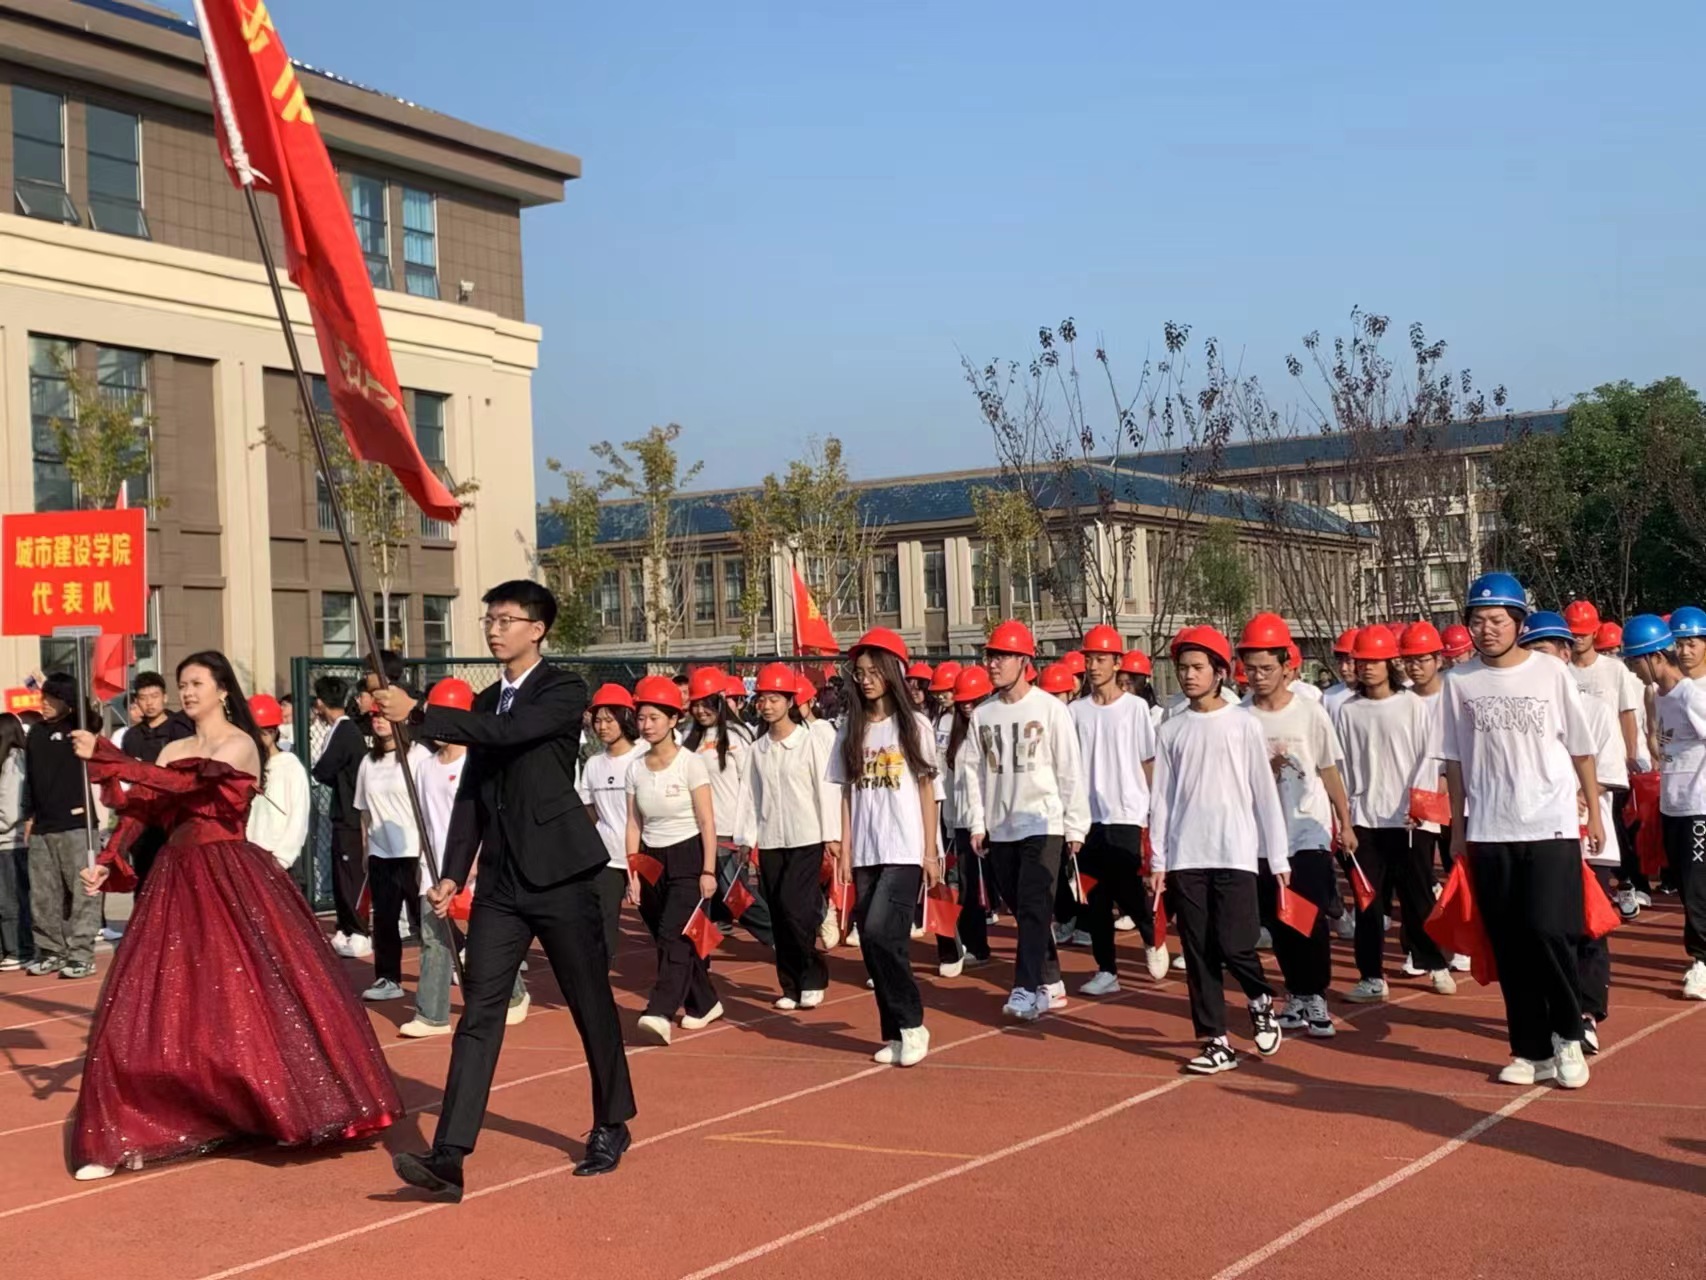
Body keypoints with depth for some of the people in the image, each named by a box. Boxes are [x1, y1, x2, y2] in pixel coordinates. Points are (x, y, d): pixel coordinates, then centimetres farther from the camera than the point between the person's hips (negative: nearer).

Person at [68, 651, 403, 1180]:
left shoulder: (239, 746, -8)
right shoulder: (174, 749, 14)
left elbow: (178, 784, -22)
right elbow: (143, 809, 4)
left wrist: (102, 756, -23)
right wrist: (106, 863, -11)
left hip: (230, 881, -6)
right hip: (177, 883, 6)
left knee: (254, 999, -2)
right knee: (154, 1008, 3)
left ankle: (295, 1108, 13)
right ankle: (126, 1133, 9)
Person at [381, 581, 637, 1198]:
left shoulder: (564, 690, -6)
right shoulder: (486, 701, 15)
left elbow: (505, 733, -24)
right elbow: (471, 793, 16)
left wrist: (417, 714, -26)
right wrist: (453, 873, 8)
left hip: (559, 875, -5)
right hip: (502, 882, 5)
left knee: (592, 1006, 7)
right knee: (479, 1013, -4)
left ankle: (611, 1127, 26)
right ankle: (449, 1158, -10)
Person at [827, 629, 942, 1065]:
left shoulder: (914, 726, 0)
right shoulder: (852, 730, 9)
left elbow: (927, 789, 0)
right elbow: (847, 793, 10)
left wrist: (930, 852, -3)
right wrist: (845, 851, 5)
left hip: (904, 853, -4)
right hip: (865, 854, 4)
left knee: (880, 933, -17)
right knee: (873, 943, 3)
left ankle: (911, 1024, -3)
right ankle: (895, 1035, 13)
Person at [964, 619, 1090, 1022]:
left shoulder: (1050, 709, -6)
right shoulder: (983, 715, 7)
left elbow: (1070, 769, -5)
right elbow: (976, 771, 10)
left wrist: (1076, 825, -6)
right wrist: (978, 823, 5)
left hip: (1042, 823, -5)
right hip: (999, 828, 5)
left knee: (1034, 907, -12)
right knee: (1021, 909, 10)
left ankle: (1027, 990, -15)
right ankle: (1050, 983, 21)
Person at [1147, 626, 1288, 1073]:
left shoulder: (1243, 724, 0)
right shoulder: (1172, 730, 8)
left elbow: (1264, 792, 1)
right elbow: (1161, 797, 8)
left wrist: (1278, 856, 0)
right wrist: (1157, 860, 4)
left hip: (1235, 853, -3)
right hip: (1185, 857, 3)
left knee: (1234, 945, -9)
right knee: (1198, 952, 2)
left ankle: (1261, 1000, 22)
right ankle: (1216, 1041, 9)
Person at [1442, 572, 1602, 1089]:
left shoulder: (1552, 673, -2)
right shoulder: (1460, 681, 3)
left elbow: (1581, 749, 3)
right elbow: (1455, 760, 8)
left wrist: (1595, 814, 3)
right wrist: (1457, 828, 8)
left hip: (1551, 828, -2)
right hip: (1488, 833, 2)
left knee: (1547, 931, -12)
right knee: (1509, 945, 5)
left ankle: (1568, 1035, 10)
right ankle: (1531, 1051, 16)